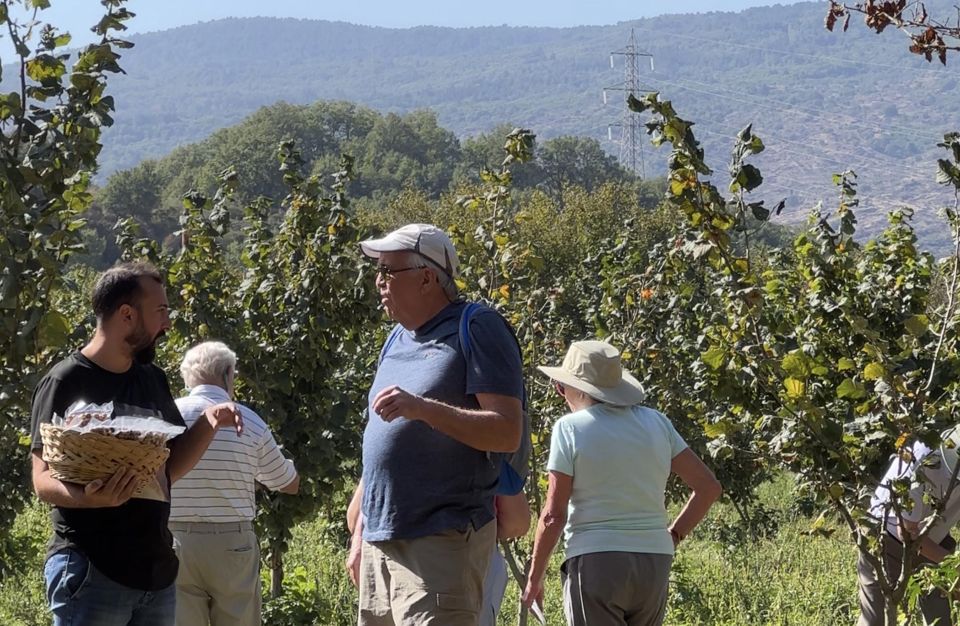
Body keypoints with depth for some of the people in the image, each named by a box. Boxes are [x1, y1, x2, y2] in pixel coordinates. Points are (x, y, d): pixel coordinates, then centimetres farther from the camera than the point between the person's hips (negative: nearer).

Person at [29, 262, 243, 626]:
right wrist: (92, 497, -32)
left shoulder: (153, 381, 12)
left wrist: (209, 423, 0)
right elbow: (43, 480, -12)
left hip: (156, 568, 7)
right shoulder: (66, 382, -8)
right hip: (90, 570, -7)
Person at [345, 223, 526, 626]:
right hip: (381, 543, 8)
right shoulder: (397, 339, 19)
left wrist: (422, 408, -25)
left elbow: (507, 432, -15)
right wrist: (360, 532, 21)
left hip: (442, 543, -8)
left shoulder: (477, 329, -6)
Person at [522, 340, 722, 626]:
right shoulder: (656, 423, 8)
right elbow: (708, 487, 9)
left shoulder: (570, 428, -5)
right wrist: (673, 535, 15)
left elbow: (554, 516, -7)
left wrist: (534, 577, 3)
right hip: (654, 562, 5)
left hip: (596, 562, -5)